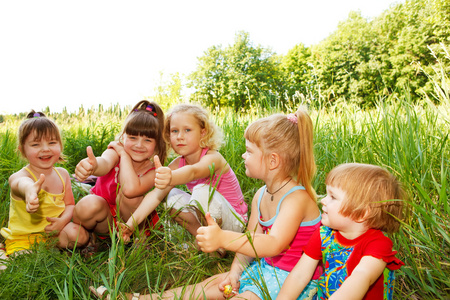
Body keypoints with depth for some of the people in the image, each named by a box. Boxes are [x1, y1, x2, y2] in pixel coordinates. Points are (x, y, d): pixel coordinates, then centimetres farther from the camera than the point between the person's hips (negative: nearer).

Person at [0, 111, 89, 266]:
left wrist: (63, 220, -19)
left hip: (53, 231, 4)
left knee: (80, 235, -23)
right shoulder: (19, 176, -20)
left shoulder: (62, 173, -1)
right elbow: (21, 182, -46)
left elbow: (69, 204, 6)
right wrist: (29, 189, -73)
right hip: (22, 238, -3)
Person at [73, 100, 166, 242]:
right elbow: (104, 164, -42)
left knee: (129, 195, -31)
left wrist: (124, 154, -29)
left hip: (130, 218, -1)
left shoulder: (152, 172, -18)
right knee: (88, 205, -32)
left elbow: (130, 189, -40)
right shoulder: (115, 152, -16)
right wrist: (92, 165, -67)